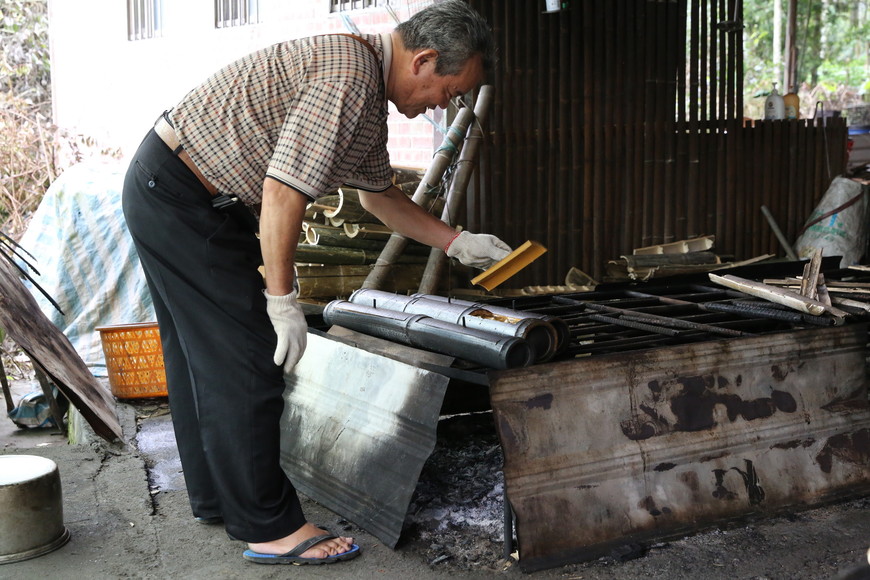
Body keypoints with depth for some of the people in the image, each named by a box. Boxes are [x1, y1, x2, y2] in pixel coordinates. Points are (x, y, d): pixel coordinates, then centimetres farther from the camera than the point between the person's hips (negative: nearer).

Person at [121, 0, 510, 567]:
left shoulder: (369, 99, 11)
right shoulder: (349, 79, -23)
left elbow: (378, 193, 23)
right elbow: (283, 190, -27)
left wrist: (459, 242, 22)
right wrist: (283, 300, -20)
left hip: (164, 192, 11)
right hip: (180, 197, -11)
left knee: (201, 354, 18)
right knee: (247, 362, -6)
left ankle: (216, 496, 33)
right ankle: (270, 527, 4)